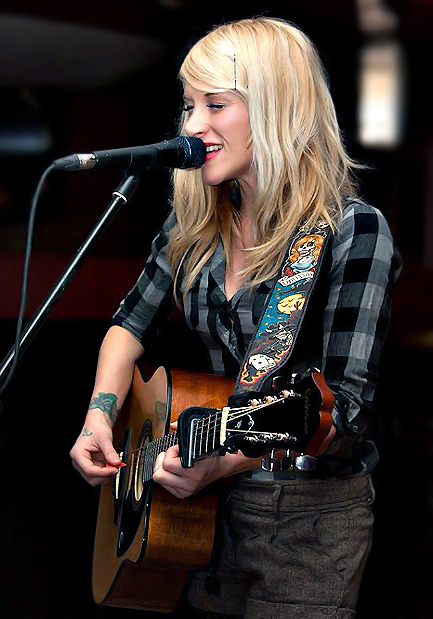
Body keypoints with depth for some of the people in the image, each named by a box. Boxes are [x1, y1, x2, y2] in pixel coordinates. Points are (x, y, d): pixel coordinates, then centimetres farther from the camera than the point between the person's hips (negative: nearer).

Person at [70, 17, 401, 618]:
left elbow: (344, 404, -20)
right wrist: (102, 413, -3)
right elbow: (133, 323, 15)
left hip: (307, 521, -5)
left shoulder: (354, 230, -15)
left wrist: (226, 458, -32)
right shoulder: (195, 222, 3)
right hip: (205, 503, 6)